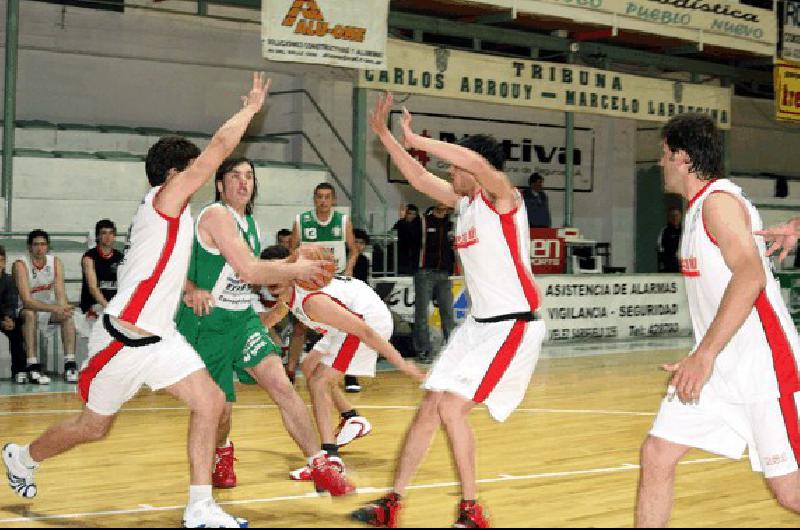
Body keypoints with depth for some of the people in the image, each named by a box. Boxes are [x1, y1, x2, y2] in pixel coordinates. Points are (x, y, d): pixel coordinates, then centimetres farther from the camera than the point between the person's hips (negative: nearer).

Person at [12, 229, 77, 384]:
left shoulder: (55, 262, -7)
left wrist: (62, 308, -41)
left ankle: (70, 364, -27)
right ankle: (33, 367, -38)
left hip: (50, 309, 4)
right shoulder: (21, 265, -20)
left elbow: (60, 293, -16)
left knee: (67, 315, -24)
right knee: (29, 314, -35)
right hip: (30, 310, -4)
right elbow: (27, 301, -30)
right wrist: (54, 308, -44)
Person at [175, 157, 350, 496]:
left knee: (281, 385, -12)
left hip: (241, 317, 6)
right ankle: (221, 454, 37)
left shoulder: (249, 222, 10)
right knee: (220, 409, 1)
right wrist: (300, 270, -15)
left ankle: (320, 468, -10)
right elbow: (249, 270, -23)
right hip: (207, 321, -6)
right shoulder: (216, 215, -17)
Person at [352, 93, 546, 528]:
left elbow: (478, 162, -33)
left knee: (453, 407, -16)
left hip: (513, 326, -9)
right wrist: (384, 134, 14)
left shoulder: (502, 196, -12)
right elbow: (419, 178, 20)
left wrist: (416, 141, -28)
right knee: (430, 407, 6)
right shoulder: (464, 200, 12)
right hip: (479, 324, 9)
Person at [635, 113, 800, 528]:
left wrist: (705, 355, -29)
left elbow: (751, 275, -28)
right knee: (656, 455, 1)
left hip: (762, 367, -9)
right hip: (715, 366, 9)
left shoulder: (718, 200, -14)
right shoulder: (698, 208, 15)